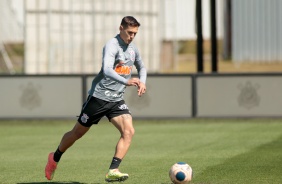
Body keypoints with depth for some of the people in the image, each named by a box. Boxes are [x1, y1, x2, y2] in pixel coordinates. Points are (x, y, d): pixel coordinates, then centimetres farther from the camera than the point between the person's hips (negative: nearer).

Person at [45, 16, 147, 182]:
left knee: (129, 131, -18)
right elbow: (107, 70, -34)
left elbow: (141, 67, 29)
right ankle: (55, 158, 33)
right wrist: (126, 82, -47)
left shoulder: (133, 49, 8)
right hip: (99, 96, -6)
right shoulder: (112, 46, -17)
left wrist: (142, 82, 9)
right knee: (78, 132, 8)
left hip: (117, 100, 6)